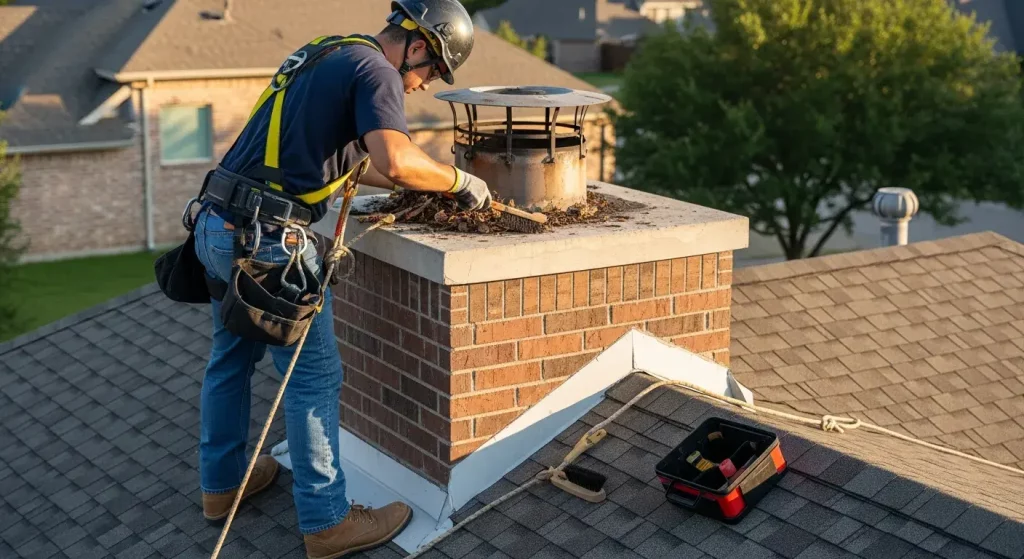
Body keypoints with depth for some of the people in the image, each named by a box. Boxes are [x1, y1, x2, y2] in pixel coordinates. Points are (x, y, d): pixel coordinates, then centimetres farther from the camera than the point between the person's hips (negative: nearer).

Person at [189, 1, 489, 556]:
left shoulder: (331, 56, 20)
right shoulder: (377, 72, -9)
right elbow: (394, 161, -25)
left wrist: (420, 184, 25)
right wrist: (458, 181, -8)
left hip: (217, 224, 9)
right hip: (266, 240, -9)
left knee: (232, 355, 22)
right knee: (314, 374, 1)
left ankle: (221, 483, 37)